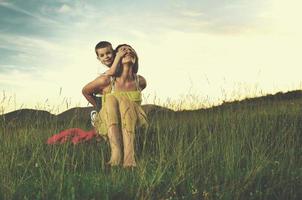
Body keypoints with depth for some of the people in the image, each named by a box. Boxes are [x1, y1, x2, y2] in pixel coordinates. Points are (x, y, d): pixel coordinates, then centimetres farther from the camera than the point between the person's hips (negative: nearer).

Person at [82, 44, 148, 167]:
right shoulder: (106, 80, -8)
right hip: (108, 124, -1)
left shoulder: (140, 81, -2)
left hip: (133, 125, 1)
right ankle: (116, 151, -50)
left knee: (124, 99, -31)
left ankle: (129, 155, -49)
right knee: (111, 98, -31)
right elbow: (86, 91, 11)